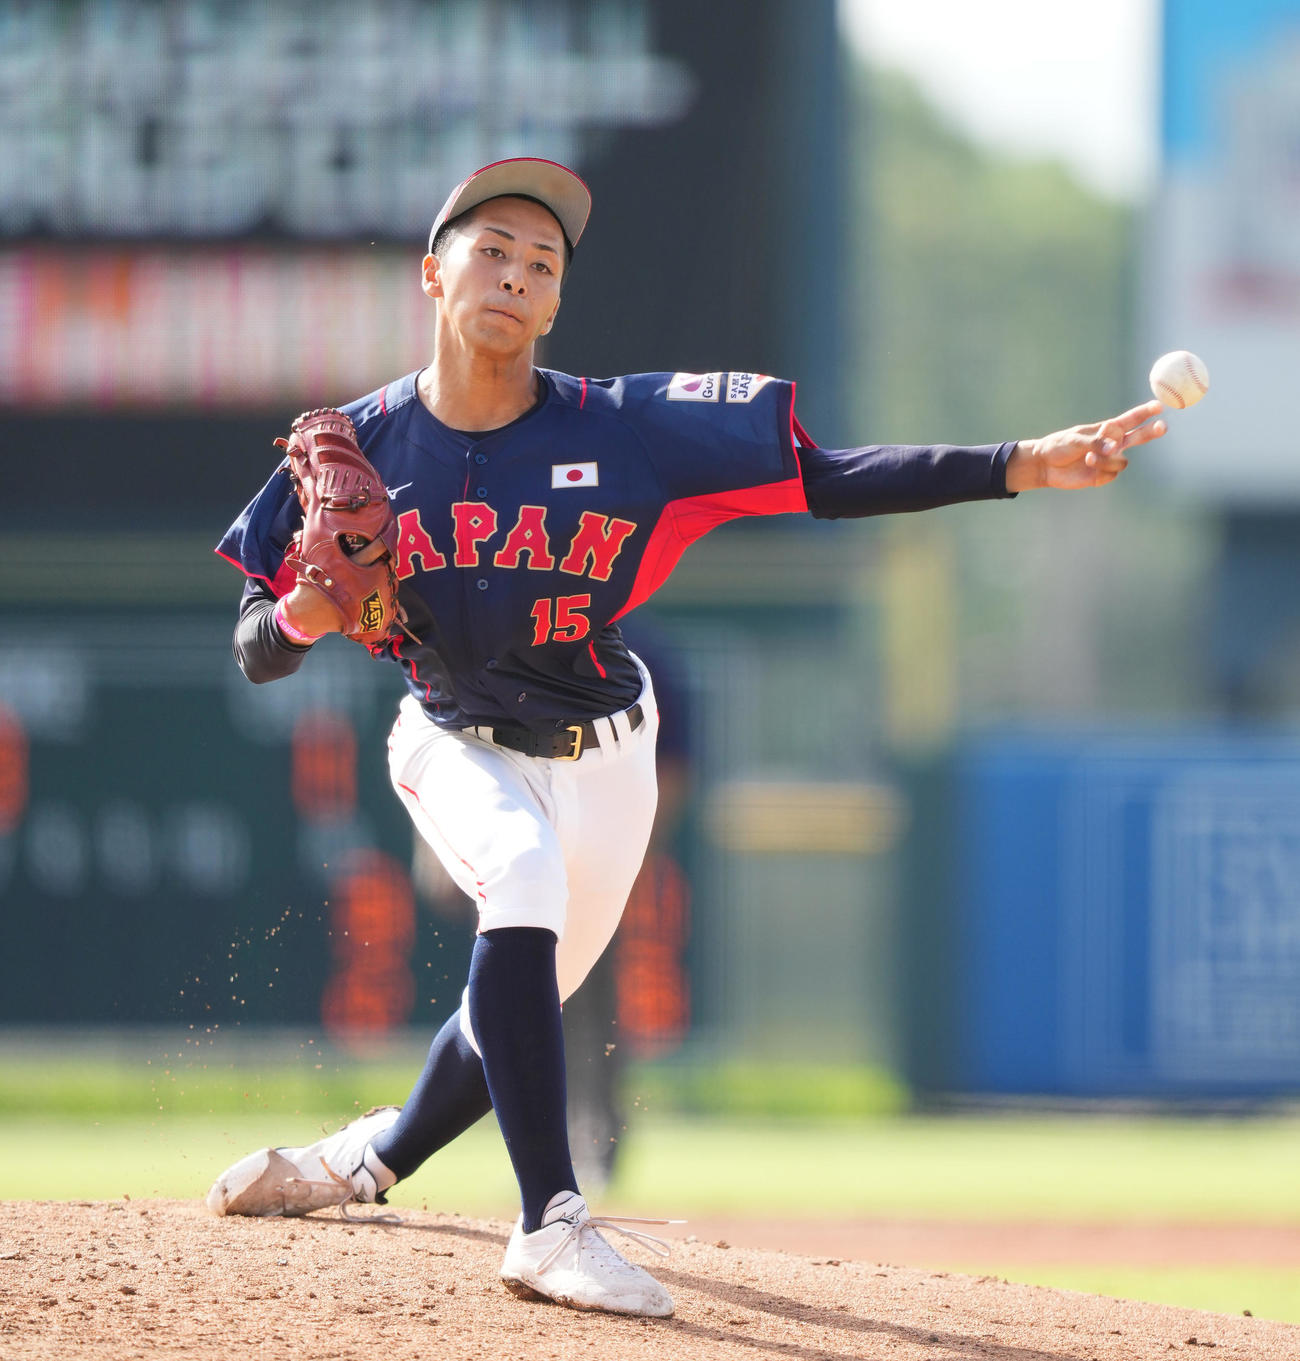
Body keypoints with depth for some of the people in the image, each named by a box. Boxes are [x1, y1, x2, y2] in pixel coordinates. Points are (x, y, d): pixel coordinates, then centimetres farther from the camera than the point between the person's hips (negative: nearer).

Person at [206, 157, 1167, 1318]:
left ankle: (376, 1158, 46)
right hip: (457, 743, -2)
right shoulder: (357, 452, -16)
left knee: (522, 1003, 12)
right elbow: (255, 654, -11)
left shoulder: (627, 432, -19)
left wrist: (1022, 467, -32)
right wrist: (297, 621, -36)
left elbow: (825, 480, -22)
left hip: (599, 755, 2)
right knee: (521, 871, -32)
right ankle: (551, 1224, -36)